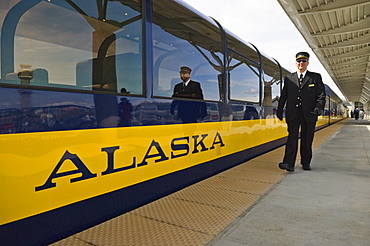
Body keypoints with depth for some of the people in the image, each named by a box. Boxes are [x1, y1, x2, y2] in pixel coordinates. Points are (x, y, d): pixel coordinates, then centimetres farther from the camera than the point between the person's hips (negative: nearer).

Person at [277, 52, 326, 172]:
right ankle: (289, 164, -10)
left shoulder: (316, 77, 9)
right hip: (293, 114, 0)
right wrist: (279, 110, 8)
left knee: (307, 139, 7)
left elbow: (321, 95, 3)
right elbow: (283, 96, 13)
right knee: (292, 137, -6)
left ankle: (306, 162, 20)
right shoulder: (289, 78, 13)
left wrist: (319, 108, -13)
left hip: (309, 114, 0)